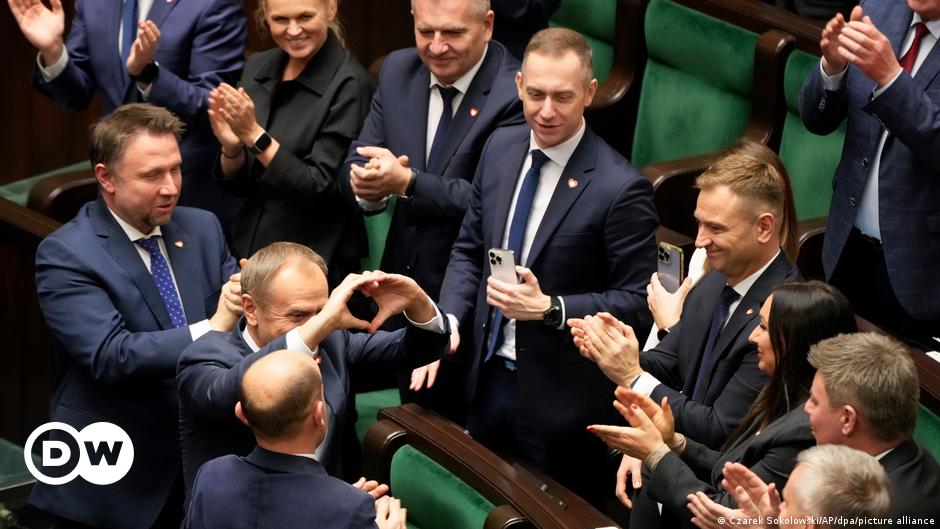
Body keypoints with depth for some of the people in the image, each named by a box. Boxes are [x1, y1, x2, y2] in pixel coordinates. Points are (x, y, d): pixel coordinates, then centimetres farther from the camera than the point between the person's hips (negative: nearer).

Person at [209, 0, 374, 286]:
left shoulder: (349, 84, -15)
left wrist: (254, 135, -22)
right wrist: (231, 147, -12)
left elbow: (321, 190, -17)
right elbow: (236, 183, 8)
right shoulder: (258, 68, 3)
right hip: (249, 252, 5)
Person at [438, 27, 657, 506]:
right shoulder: (501, 148, 1)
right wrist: (447, 322, -4)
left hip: (561, 398, -6)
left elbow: (637, 303, -14)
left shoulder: (621, 188, -19)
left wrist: (549, 308, -26)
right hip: (490, 377, 6)